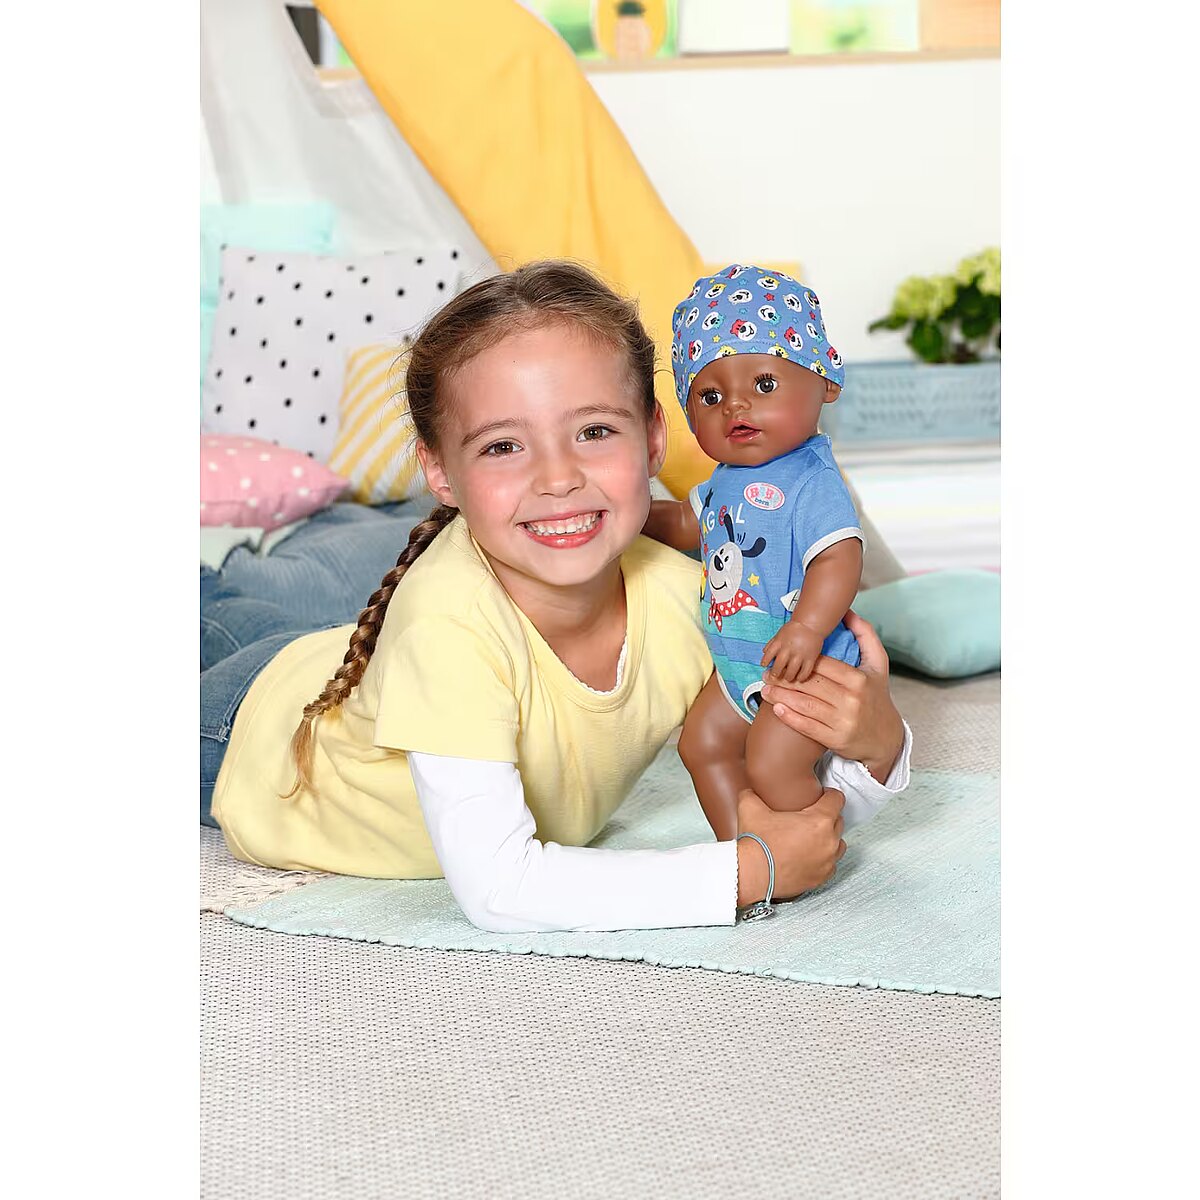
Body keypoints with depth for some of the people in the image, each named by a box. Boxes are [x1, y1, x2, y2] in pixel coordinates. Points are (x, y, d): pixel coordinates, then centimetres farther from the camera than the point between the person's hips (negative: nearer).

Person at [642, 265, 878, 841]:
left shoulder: (811, 481, -22)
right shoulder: (725, 480, 6)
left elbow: (840, 557, -31)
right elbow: (685, 522, 25)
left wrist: (806, 627, -43)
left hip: (802, 664, -10)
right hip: (737, 663, 10)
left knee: (771, 766, -12)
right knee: (703, 743, 15)